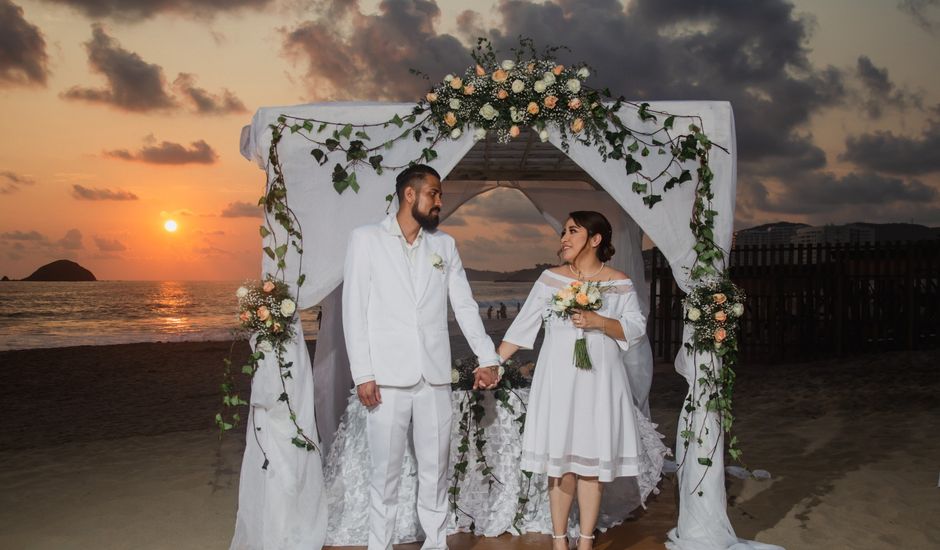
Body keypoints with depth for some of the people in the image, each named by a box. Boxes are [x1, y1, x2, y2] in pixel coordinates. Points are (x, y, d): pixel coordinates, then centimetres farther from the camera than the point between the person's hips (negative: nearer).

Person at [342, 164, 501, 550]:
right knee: (385, 470, 3)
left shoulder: (445, 244, 12)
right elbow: (355, 310, -3)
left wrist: (487, 358, 3)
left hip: (435, 374, 3)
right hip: (387, 375, -3)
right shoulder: (366, 239, 1)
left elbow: (465, 305, 12)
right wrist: (363, 374, -9)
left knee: (435, 469, 10)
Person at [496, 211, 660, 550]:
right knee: (560, 459, 3)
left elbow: (637, 328, -1)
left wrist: (599, 321, -16)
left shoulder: (619, 283, 1)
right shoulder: (550, 278, 3)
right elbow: (522, 326, 3)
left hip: (598, 379, 0)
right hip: (558, 378, 1)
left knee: (593, 459, 3)